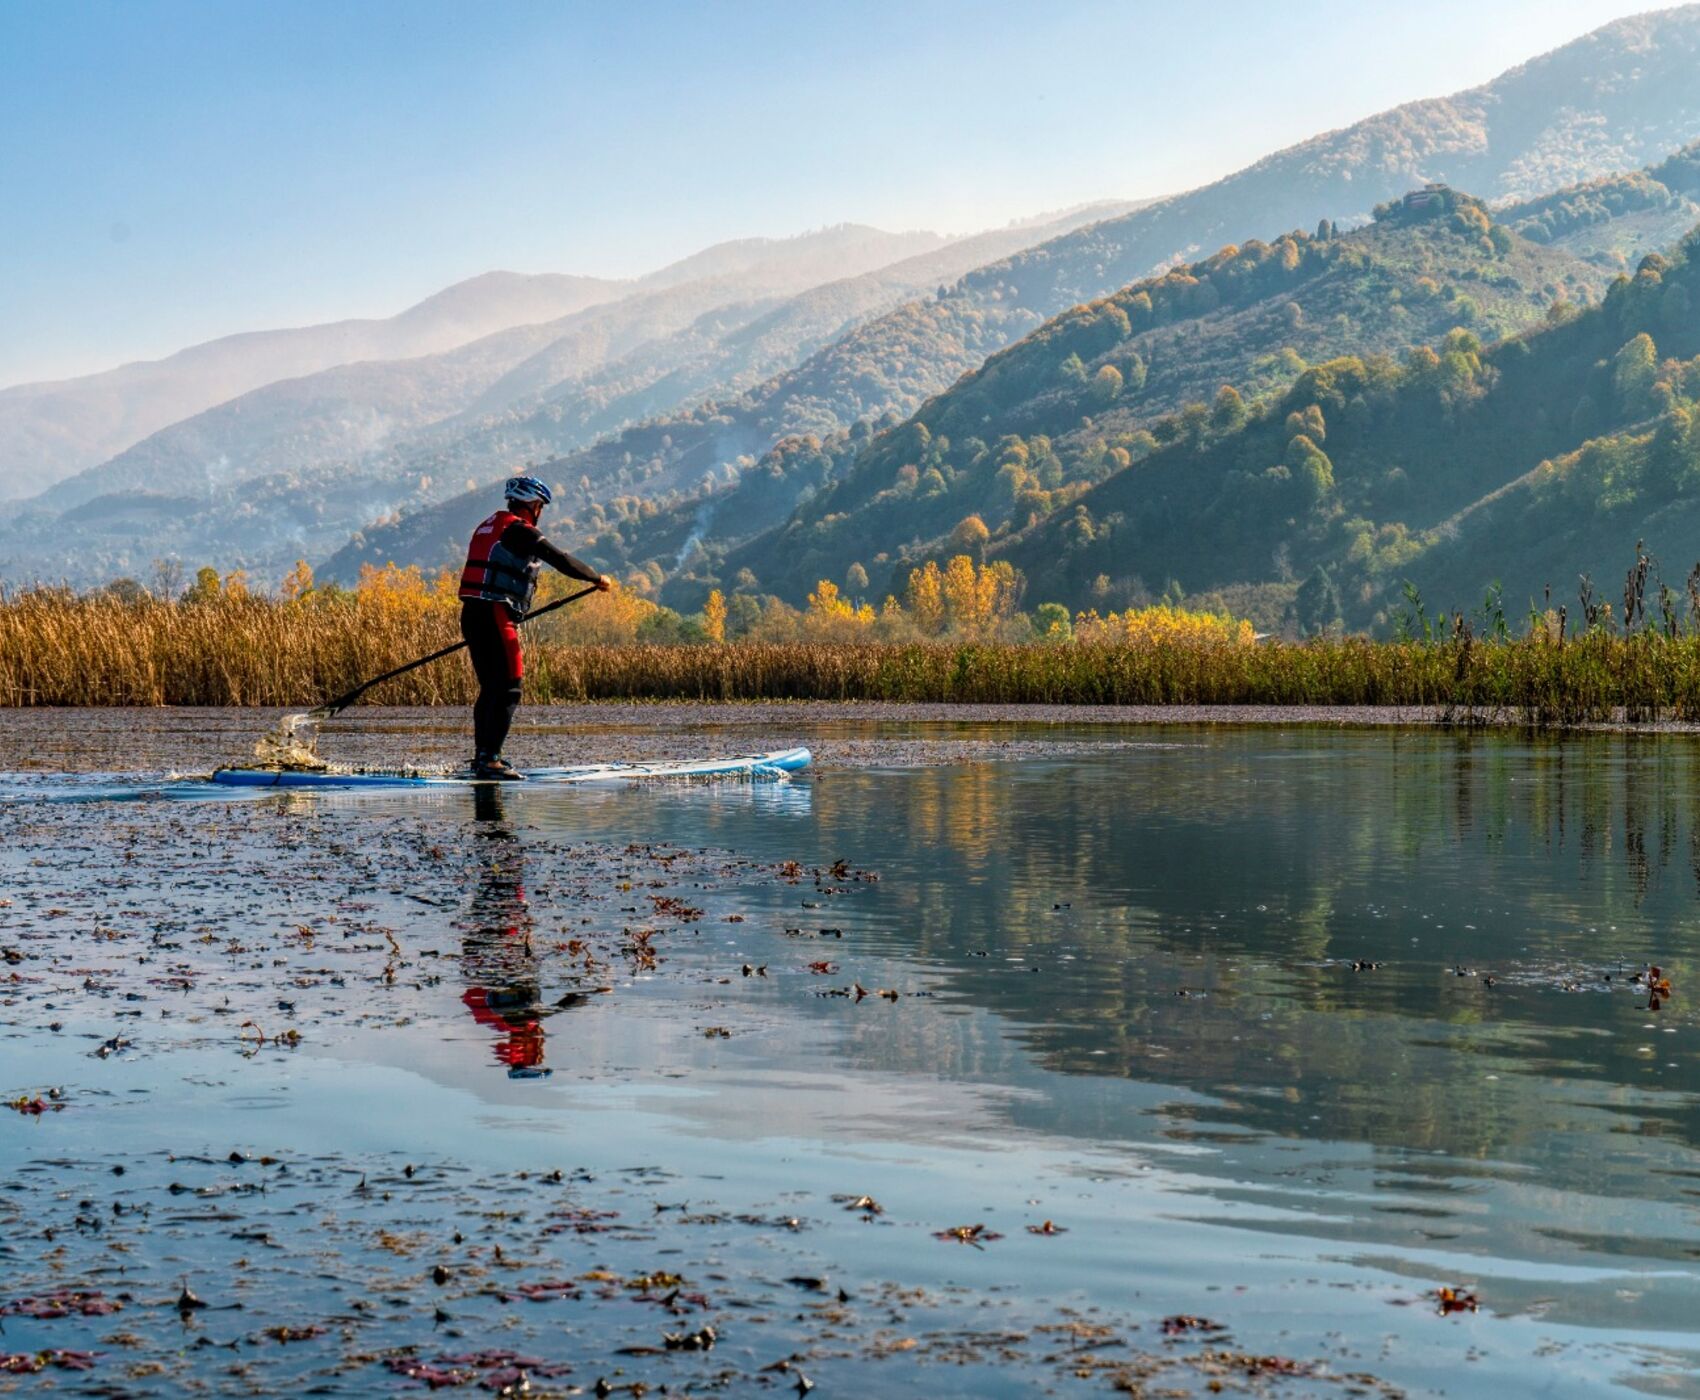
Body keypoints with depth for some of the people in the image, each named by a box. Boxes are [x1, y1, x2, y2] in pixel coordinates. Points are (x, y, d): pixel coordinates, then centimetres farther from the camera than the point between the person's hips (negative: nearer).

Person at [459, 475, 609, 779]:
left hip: (471, 614, 10)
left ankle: (483, 756, 20)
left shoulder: (488, 527, 20)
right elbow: (560, 561, -9)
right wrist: (598, 579, 2)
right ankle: (490, 759, -16)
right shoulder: (520, 530, -8)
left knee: (490, 688, 17)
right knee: (508, 688, -9)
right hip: (495, 617, -10)